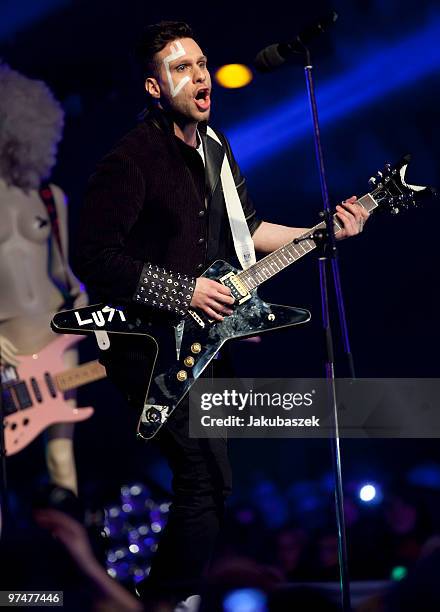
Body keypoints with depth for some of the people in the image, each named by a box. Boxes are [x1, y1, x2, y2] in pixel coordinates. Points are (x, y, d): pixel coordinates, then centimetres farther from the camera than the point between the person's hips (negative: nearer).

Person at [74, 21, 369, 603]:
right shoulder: (129, 161, -17)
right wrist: (185, 292, -19)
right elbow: (95, 258, -22)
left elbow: (246, 230, 22)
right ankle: (171, 592, 5)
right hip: (148, 343, -9)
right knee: (208, 480, -14)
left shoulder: (214, 148, 11)